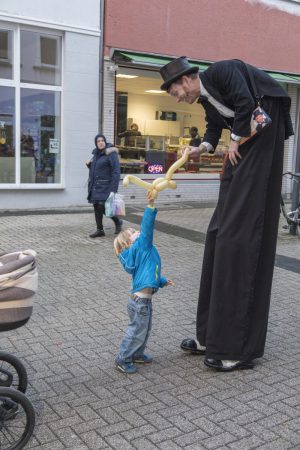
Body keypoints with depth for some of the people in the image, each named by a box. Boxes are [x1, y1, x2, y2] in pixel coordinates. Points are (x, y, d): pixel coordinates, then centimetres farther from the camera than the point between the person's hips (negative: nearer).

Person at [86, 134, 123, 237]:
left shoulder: (111, 153, -10)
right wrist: (88, 164, 4)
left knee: (102, 206, -14)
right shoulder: (96, 154, 13)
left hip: (105, 186, -7)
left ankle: (118, 222, 10)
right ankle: (100, 230, 15)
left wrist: (113, 189, -21)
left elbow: (116, 172, -15)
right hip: (95, 186, 8)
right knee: (96, 207, 7)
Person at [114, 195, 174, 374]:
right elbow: (147, 227, -27)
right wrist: (151, 206, -32)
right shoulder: (141, 246, -13)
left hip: (144, 300, 10)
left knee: (145, 330, 24)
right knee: (137, 332, 3)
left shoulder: (143, 250, 14)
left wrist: (162, 281, 34)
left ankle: (137, 354, 40)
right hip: (140, 301, -10)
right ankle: (123, 360, 18)